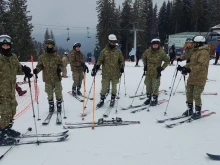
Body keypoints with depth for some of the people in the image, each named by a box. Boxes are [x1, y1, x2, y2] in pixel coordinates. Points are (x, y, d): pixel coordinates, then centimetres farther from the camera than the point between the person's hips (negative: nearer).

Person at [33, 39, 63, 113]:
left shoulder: (57, 56, 0)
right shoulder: (42, 56, 1)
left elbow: (61, 65, 5)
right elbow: (40, 65, 6)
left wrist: (60, 69, -16)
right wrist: (37, 69, -15)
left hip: (57, 78, -1)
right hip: (47, 78, 1)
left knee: (58, 93, 6)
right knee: (49, 93, 10)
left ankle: (59, 105, 24)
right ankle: (51, 106, 27)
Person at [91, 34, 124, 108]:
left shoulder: (118, 51, 3)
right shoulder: (104, 51, 0)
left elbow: (122, 60, 8)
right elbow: (100, 60, 1)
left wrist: (122, 67, -10)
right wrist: (95, 68, -11)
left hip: (115, 74, 1)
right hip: (106, 74, -1)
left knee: (114, 87, 12)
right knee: (104, 87, 4)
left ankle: (113, 99, 29)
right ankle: (102, 100, 20)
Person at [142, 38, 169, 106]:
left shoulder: (162, 53, -11)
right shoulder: (147, 51, -3)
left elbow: (167, 61, 0)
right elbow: (144, 58, 17)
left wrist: (162, 68, -8)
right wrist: (145, 65, 8)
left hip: (156, 73, -3)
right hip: (148, 72, 3)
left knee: (155, 87, 0)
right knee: (148, 86, 12)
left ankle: (155, 99, 15)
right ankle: (148, 98, 27)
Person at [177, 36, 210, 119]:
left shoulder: (204, 52, -14)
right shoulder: (196, 51, 17)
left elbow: (201, 65, -26)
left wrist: (189, 69, -35)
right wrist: (184, 67, 7)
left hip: (199, 79, -9)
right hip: (192, 77, 9)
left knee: (196, 96, -4)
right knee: (189, 94, 13)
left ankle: (198, 112, 12)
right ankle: (190, 110, 27)